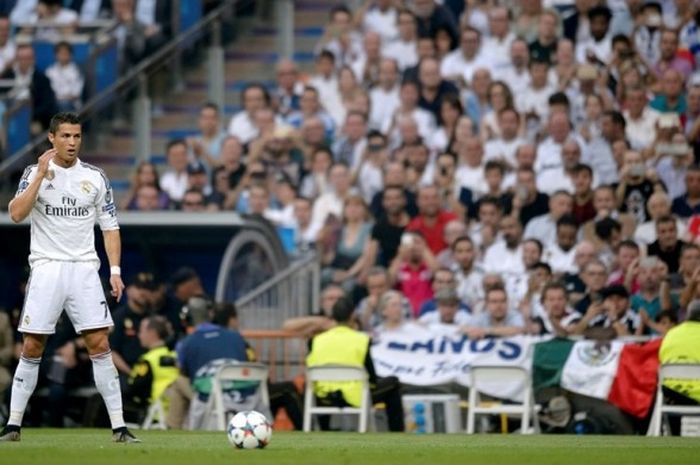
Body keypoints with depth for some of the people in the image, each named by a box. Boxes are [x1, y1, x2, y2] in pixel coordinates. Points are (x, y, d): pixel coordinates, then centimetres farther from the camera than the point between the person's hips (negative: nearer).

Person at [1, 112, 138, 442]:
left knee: (100, 345, -7)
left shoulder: (96, 178, 8)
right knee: (31, 347, -1)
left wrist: (115, 271, 1)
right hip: (46, 269, -1)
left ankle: (119, 427, -7)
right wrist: (41, 176, -18)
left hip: (84, 269, 1)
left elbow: (110, 226, 11)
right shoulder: (35, 173, 2)